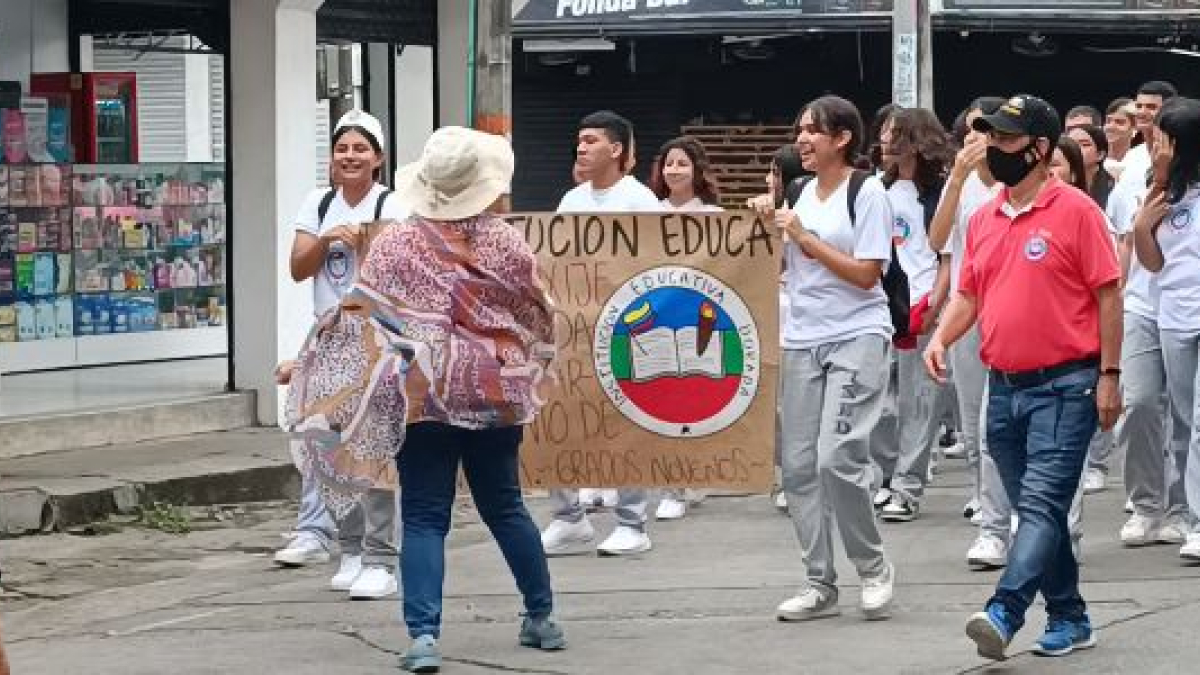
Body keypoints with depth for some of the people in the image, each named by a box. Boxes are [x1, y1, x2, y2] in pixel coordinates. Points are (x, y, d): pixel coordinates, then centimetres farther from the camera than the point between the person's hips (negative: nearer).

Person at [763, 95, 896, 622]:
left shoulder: (867, 192, -6)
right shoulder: (806, 193, 13)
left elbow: (866, 274, -12)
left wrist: (804, 238, -10)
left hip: (857, 338, -7)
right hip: (802, 340, 7)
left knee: (837, 458, -17)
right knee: (799, 464, 3)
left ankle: (874, 568, 3)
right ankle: (820, 583, 12)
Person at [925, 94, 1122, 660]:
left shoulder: (1075, 211, -8)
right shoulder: (984, 219, 11)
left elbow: (1108, 295, -7)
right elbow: (969, 295, 17)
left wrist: (1109, 375, -10)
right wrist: (941, 337, -2)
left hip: (1064, 386, -7)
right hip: (1004, 387, 7)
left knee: (1042, 504, -15)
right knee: (1036, 510, 11)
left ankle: (1004, 614, -29)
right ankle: (1069, 619, 20)